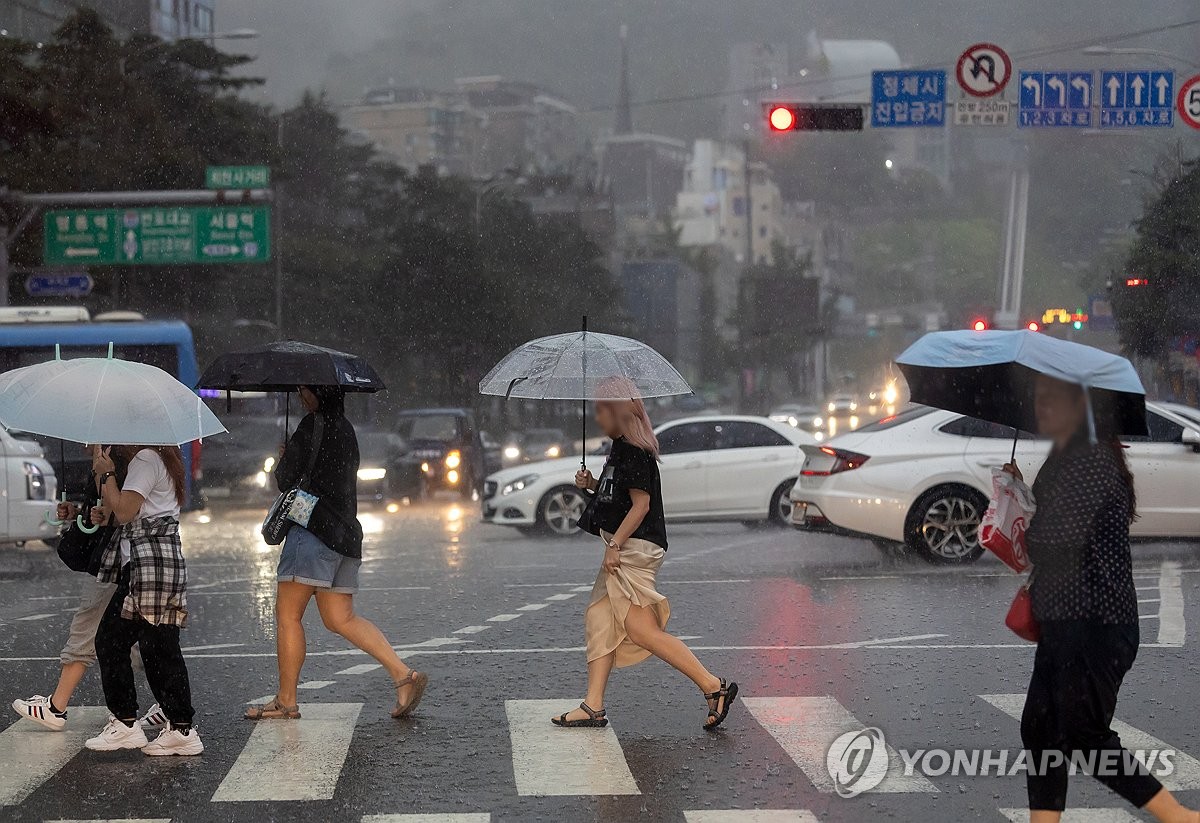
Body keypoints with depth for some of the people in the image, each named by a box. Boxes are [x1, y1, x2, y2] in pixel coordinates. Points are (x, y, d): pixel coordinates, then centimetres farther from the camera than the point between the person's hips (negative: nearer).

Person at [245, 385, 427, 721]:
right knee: (340, 618, 10)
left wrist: (280, 463, 12)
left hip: (315, 528, -9)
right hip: (346, 533, 9)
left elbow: (285, 477, -9)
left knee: (287, 613, -1)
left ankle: (286, 701, 2)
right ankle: (403, 674, -2)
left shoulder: (313, 425, -9)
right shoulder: (346, 429, 18)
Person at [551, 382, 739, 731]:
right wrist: (592, 485, 10)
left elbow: (641, 503, -19)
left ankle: (713, 686, -12)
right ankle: (593, 706, 10)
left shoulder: (634, 452, -14)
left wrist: (615, 544, -19)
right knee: (600, 621, 9)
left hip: (635, 548, -11)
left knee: (641, 630, -13)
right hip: (622, 550, 11)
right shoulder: (620, 449, 16)